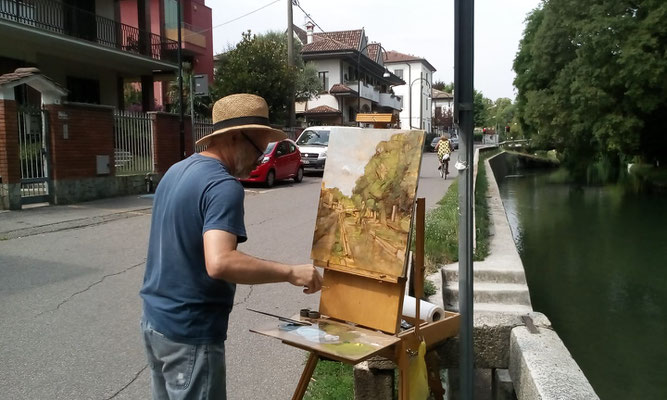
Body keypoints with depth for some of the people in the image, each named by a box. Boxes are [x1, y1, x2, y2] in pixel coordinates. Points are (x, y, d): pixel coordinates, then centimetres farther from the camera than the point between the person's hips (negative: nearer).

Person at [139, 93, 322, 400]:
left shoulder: (176, 171, 8)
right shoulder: (224, 187, -21)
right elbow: (219, 263, -34)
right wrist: (290, 273, -28)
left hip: (154, 319, 9)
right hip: (189, 333, -9)